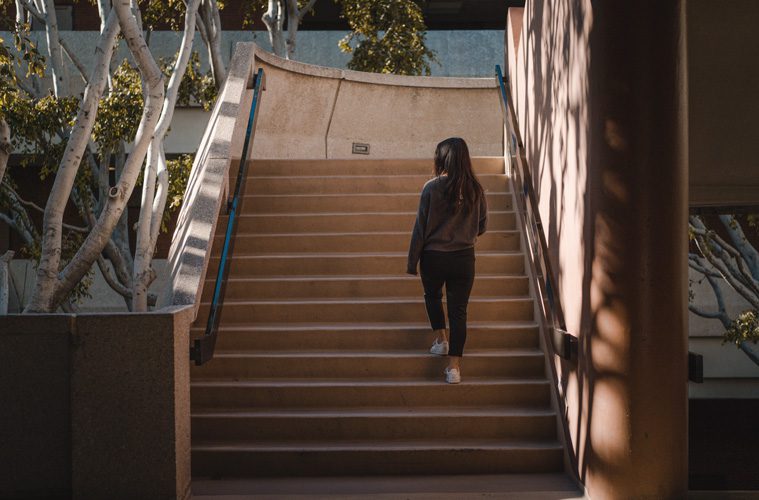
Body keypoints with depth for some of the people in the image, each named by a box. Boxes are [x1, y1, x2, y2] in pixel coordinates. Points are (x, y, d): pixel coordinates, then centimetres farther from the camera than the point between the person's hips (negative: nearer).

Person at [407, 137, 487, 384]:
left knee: (433, 296, 29)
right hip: (464, 257, 2)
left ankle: (441, 339, 23)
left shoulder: (432, 188, -12)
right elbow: (483, 225, 8)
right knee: (458, 310, 6)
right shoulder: (475, 189, -4)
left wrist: (412, 261, 0)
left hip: (433, 257, -1)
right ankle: (454, 366, 3)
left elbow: (421, 227, -9)